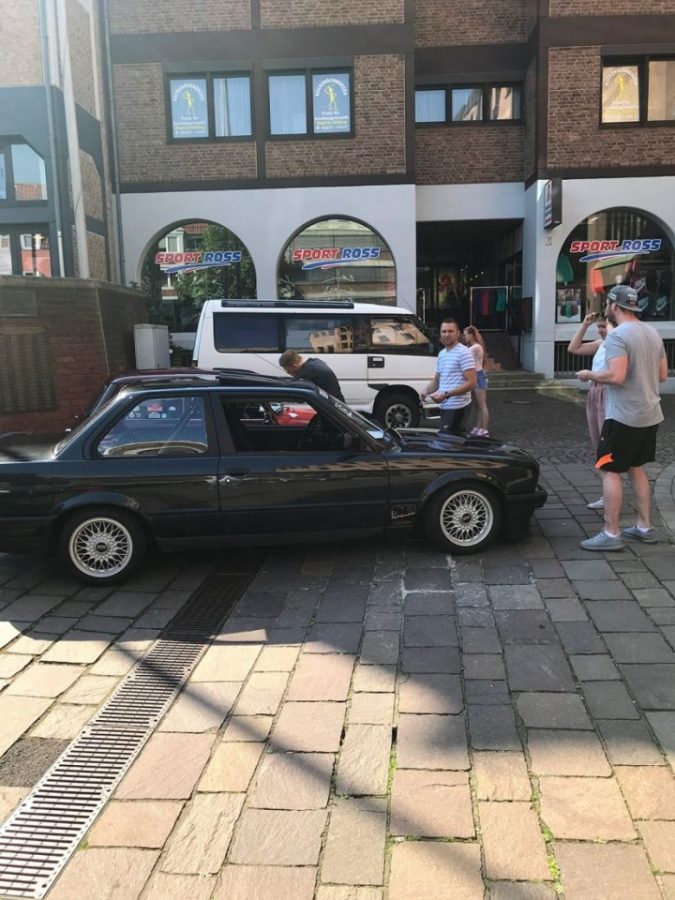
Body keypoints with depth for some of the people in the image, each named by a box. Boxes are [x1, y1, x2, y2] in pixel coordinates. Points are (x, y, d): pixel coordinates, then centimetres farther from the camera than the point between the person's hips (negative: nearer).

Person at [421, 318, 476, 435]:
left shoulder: (463, 353, -10)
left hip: (457, 406, -8)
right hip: (444, 405, 8)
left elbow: (471, 383, -16)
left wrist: (446, 394, -21)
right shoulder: (442, 354, 16)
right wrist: (426, 390, 2)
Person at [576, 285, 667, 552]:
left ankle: (611, 534, -1)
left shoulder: (618, 335, -17)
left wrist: (589, 375, -10)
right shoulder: (653, 332, 10)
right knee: (636, 468, 18)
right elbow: (662, 375, 14)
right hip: (650, 414, 9)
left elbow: (616, 376, -26)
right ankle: (644, 527, 23)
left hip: (624, 416, -9)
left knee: (610, 471, -3)